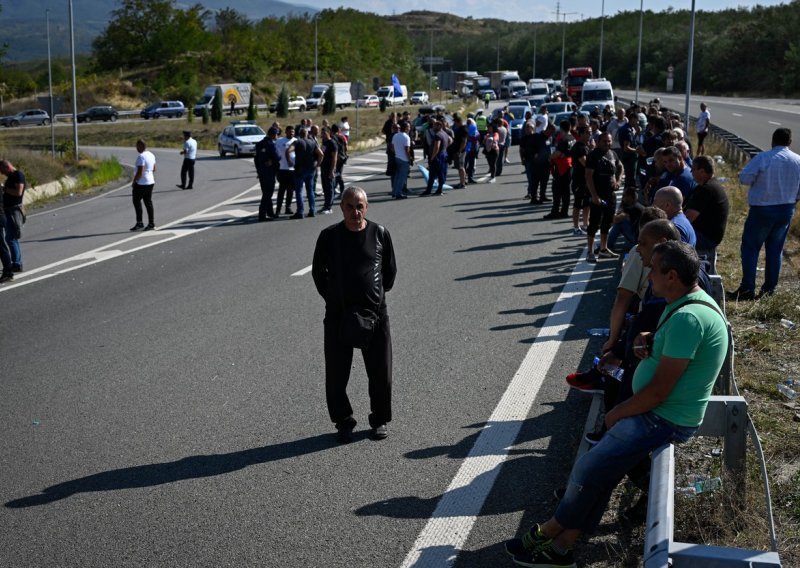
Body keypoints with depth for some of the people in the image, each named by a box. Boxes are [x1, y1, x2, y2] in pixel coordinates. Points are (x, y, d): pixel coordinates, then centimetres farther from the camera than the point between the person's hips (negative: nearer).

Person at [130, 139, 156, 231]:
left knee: (136, 201, 2)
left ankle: (139, 223, 3)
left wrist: (134, 181, -12)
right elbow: (153, 169, 18)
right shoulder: (151, 155, 10)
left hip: (141, 183, -9)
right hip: (150, 182, 9)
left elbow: (139, 172, -23)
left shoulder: (141, 157, -19)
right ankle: (151, 224, 11)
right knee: (148, 203, 11)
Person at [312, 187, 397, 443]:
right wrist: (332, 298, 5)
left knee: (381, 373, 6)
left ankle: (380, 420, 26)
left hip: (375, 313, 0)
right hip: (338, 315, 0)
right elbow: (318, 271, 10)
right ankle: (343, 422, 23)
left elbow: (390, 270, 12)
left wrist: (377, 295, 8)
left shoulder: (379, 233, 0)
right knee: (336, 374, 5)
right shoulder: (329, 236, -2)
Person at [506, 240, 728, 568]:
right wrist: (646, 340, 0)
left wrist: (616, 414, -9)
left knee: (588, 470, -7)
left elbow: (658, 392, -25)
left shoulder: (687, 318, -26)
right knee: (599, 472, 4)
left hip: (664, 420, -10)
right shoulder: (682, 303, 7)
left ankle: (549, 533, 13)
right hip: (657, 412, 10)